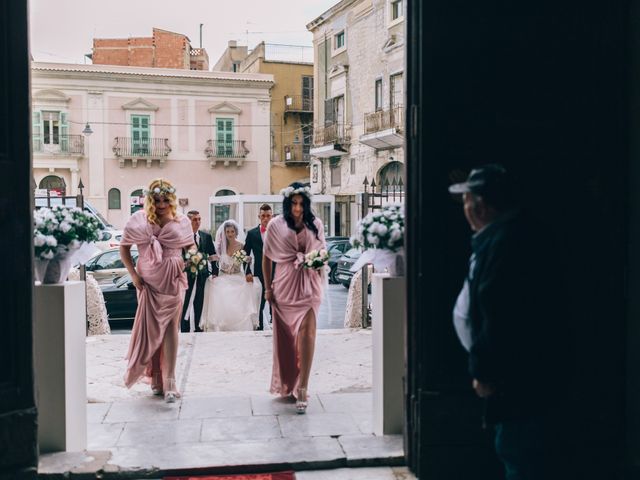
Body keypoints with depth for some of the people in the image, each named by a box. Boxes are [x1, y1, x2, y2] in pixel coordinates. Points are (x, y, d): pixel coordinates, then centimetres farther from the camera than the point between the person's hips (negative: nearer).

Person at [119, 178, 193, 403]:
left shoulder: (181, 222, 4)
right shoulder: (139, 220, 2)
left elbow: (189, 248, 15)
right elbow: (124, 248, 6)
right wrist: (133, 274, -4)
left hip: (173, 281, -1)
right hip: (148, 281, 1)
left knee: (170, 328, -9)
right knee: (150, 328, 8)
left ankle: (169, 382, -11)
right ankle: (156, 379, 21)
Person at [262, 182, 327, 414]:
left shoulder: (315, 224, 4)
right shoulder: (276, 225, 0)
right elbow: (266, 257, 5)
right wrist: (268, 287, 4)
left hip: (308, 285, 0)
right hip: (285, 285, 0)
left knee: (307, 334, -13)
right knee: (285, 337, 11)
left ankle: (301, 389, -8)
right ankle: (286, 384, 31)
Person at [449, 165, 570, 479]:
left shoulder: (505, 241, -22)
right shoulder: (520, 232, 12)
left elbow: (498, 317, -25)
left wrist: (484, 371, -17)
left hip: (521, 379, -11)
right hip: (534, 373, 11)